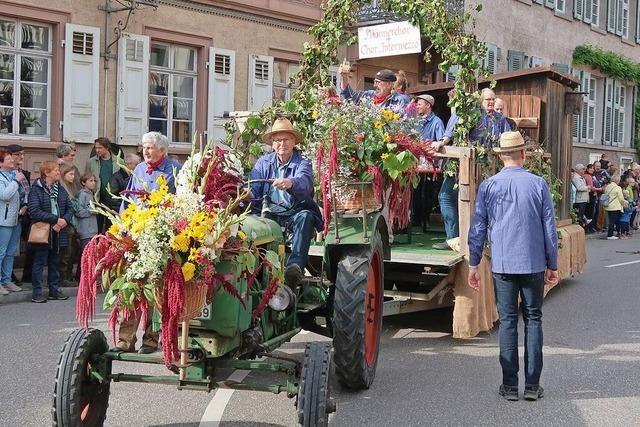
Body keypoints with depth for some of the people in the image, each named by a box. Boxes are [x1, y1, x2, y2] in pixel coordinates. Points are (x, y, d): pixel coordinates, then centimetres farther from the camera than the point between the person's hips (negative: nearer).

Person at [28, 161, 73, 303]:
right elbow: (34, 211, -18)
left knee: (55, 262, 12)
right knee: (39, 262, -1)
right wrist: (56, 219, -20)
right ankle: (37, 293, 4)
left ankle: (54, 290, 21)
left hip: (58, 232, 6)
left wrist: (65, 220, -11)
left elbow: (69, 207, 10)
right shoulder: (36, 190, -8)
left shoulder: (60, 189, 11)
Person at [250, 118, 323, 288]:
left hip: (295, 212, -2)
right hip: (271, 213, 2)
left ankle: (295, 265, -50)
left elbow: (304, 181, -24)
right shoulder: (263, 162, 12)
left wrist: (290, 183, -49)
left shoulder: (303, 163, 1)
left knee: (305, 217, -35)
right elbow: (252, 190, 0)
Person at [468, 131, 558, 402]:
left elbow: (477, 228, 1)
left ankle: (510, 386, 7)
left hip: (503, 265, 0)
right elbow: (549, 228, 2)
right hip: (534, 265, 0)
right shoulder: (538, 184, -3)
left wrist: (473, 264, 10)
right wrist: (552, 264, 11)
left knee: (507, 322, 6)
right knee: (533, 320, 8)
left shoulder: (488, 186, -2)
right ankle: (532, 385, 8)